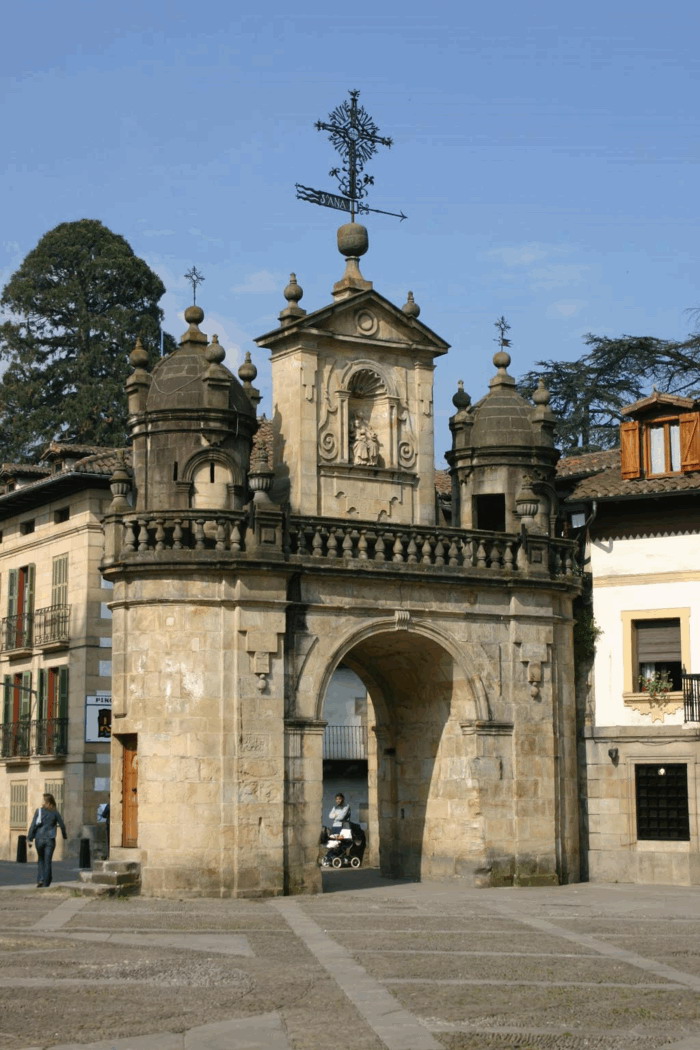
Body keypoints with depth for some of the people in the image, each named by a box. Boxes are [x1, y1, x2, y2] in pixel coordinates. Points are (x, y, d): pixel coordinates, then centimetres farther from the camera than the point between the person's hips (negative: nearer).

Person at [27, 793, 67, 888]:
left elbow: (33, 825, -5)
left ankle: (40, 879, 4)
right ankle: (46, 883, 2)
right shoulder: (55, 812, 2)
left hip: (39, 838, 0)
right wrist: (64, 836, 22)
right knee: (47, 861, 5)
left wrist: (29, 838, -3)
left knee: (41, 859, 18)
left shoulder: (39, 811, -1)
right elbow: (62, 825, 4)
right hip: (50, 839, 0)